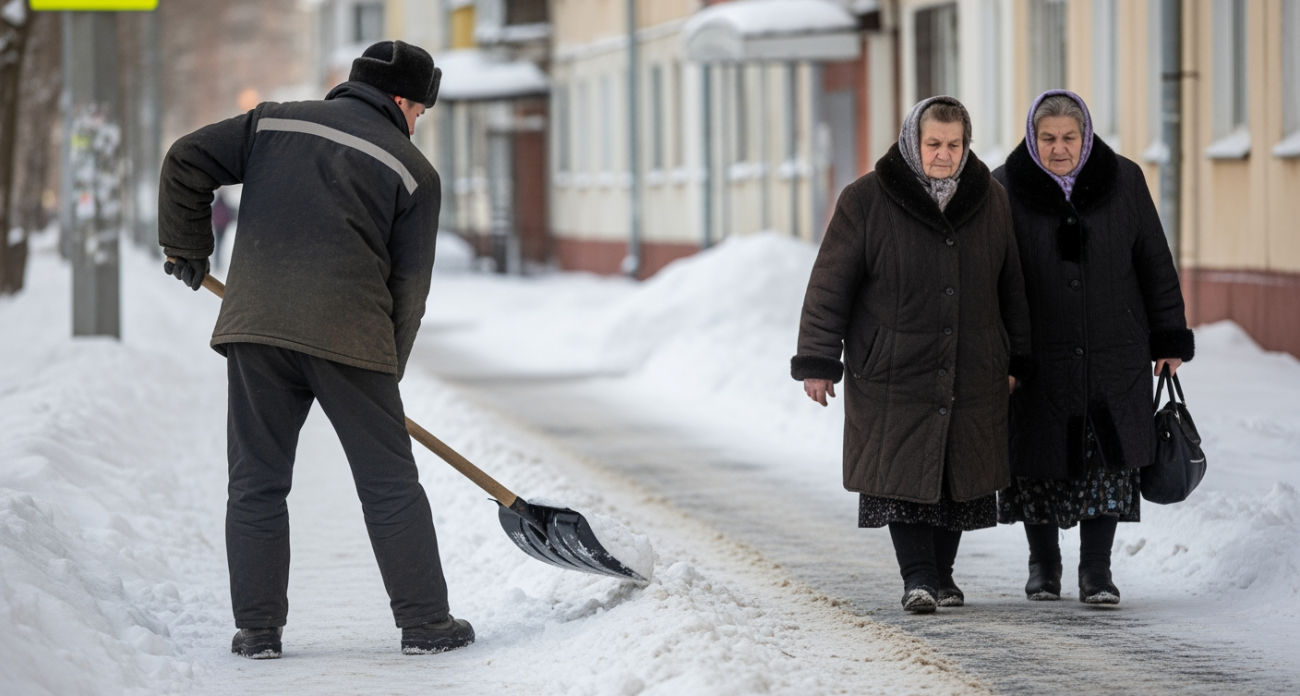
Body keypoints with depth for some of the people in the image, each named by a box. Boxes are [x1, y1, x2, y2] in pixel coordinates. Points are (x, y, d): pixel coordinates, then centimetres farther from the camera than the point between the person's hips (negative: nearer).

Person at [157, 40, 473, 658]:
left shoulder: (273, 124, 15)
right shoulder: (414, 172, 9)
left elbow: (186, 162, 11)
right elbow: (409, 286, 8)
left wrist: (187, 249, 23)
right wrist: (386, 371, 16)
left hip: (255, 326, 2)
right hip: (350, 331, -2)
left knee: (256, 483, 10)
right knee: (390, 484, 7)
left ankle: (257, 629, 9)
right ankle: (424, 623, 9)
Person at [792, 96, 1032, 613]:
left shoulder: (990, 200, 7)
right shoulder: (867, 201, -5)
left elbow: (1011, 285, 15)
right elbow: (831, 284, -3)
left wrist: (1016, 360, 15)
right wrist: (817, 361, -6)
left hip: (972, 373, 3)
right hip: (894, 372, -3)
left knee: (960, 475, 6)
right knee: (903, 473, -8)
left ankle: (943, 574, 19)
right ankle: (918, 579, -4)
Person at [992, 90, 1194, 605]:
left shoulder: (1123, 182, 4)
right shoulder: (1005, 190, 0)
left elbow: (1154, 262, 9)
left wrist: (1169, 338, 6)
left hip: (1114, 356, 1)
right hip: (1037, 359, -1)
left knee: (1108, 463, -2)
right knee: (1039, 462, 4)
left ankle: (1096, 569, 6)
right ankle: (1043, 563, 22)